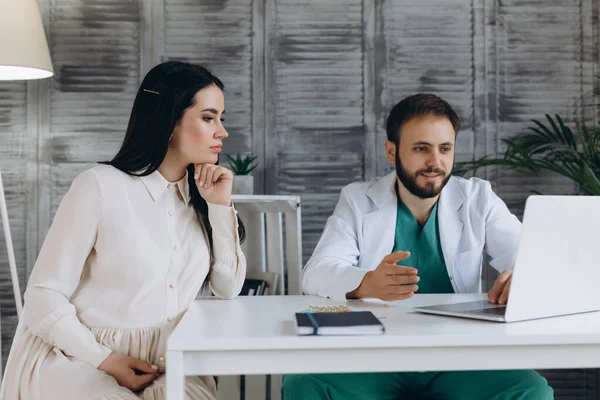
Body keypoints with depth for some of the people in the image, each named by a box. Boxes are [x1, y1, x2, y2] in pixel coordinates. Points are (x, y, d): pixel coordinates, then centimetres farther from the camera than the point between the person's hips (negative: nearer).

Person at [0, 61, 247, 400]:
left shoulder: (200, 195, 7)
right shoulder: (102, 187, -11)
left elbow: (228, 289, 3)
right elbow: (45, 295, -9)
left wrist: (221, 205, -5)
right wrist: (104, 361, -18)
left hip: (163, 363, 4)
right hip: (77, 358, -4)